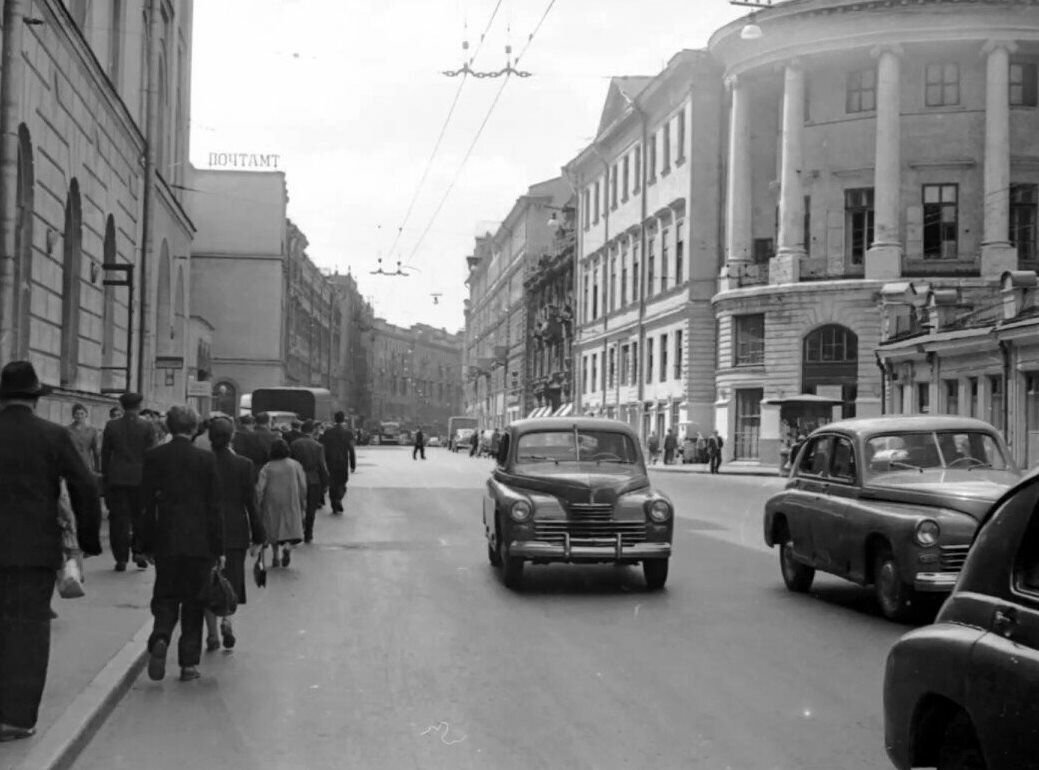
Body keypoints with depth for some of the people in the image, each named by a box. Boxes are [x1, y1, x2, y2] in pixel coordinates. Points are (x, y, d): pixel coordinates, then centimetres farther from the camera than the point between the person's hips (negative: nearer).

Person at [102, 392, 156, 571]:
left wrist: (105, 475, 11)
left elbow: (105, 453, 4)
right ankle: (138, 551, 3)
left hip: (116, 478, 1)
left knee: (118, 518, 4)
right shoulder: (147, 427, -3)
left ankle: (121, 558, 3)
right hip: (140, 478, -1)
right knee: (140, 516, 12)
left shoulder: (111, 426, 1)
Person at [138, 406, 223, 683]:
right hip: (199, 543, -1)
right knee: (193, 602, 8)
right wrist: (218, 549, 3)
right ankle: (189, 663, 9)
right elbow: (214, 507, -3)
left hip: (165, 541, 1)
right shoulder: (206, 459, -5)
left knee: (165, 597, 11)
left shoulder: (153, 456, -2)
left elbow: (146, 503, -1)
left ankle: (160, 639, -16)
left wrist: (147, 545, 6)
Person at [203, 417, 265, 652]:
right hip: (235, 531, 0)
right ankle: (227, 618, -11)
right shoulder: (244, 465, -6)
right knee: (232, 579, 11)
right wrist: (258, 535, 4)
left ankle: (212, 633, 9)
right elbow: (251, 503, -3)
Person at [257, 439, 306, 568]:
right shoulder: (295, 465, -3)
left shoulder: (267, 468, -6)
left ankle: (275, 557, 13)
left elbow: (259, 488, -9)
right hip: (291, 503, 0)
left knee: (274, 530, 14)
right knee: (292, 528, 4)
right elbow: (303, 486, -1)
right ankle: (287, 546, -24)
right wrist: (303, 502, 10)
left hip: (272, 504, 0)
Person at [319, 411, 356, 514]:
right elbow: (351, 450, -9)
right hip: (343, 463, -2)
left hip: (330, 463, 2)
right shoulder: (348, 432, -8)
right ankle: (338, 500, -13)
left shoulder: (328, 432, -1)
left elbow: (323, 448, 1)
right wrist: (353, 465, -3)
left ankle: (334, 507, 13)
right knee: (342, 484, 10)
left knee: (332, 485, 12)